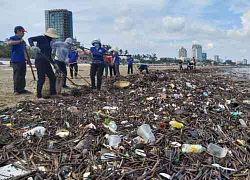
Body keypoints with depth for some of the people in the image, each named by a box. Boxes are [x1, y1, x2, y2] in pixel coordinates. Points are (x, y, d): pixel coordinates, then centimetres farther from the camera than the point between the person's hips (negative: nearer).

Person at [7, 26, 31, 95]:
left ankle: (22, 89, 17)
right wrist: (19, 41, -25)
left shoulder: (21, 40, 20)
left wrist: (26, 58, 18)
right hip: (16, 61, -8)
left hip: (22, 61, 8)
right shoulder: (13, 38, -4)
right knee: (17, 76, -6)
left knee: (22, 76, 10)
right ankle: (16, 91, 0)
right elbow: (9, 43, -28)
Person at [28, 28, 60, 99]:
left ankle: (53, 93, 20)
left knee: (53, 77, 9)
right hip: (40, 61, -9)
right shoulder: (42, 38, -3)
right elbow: (30, 39, -15)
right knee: (41, 79, -8)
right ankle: (39, 96, 3)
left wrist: (54, 64, 21)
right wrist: (32, 46, -33)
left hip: (46, 63, 9)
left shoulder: (49, 43, 20)